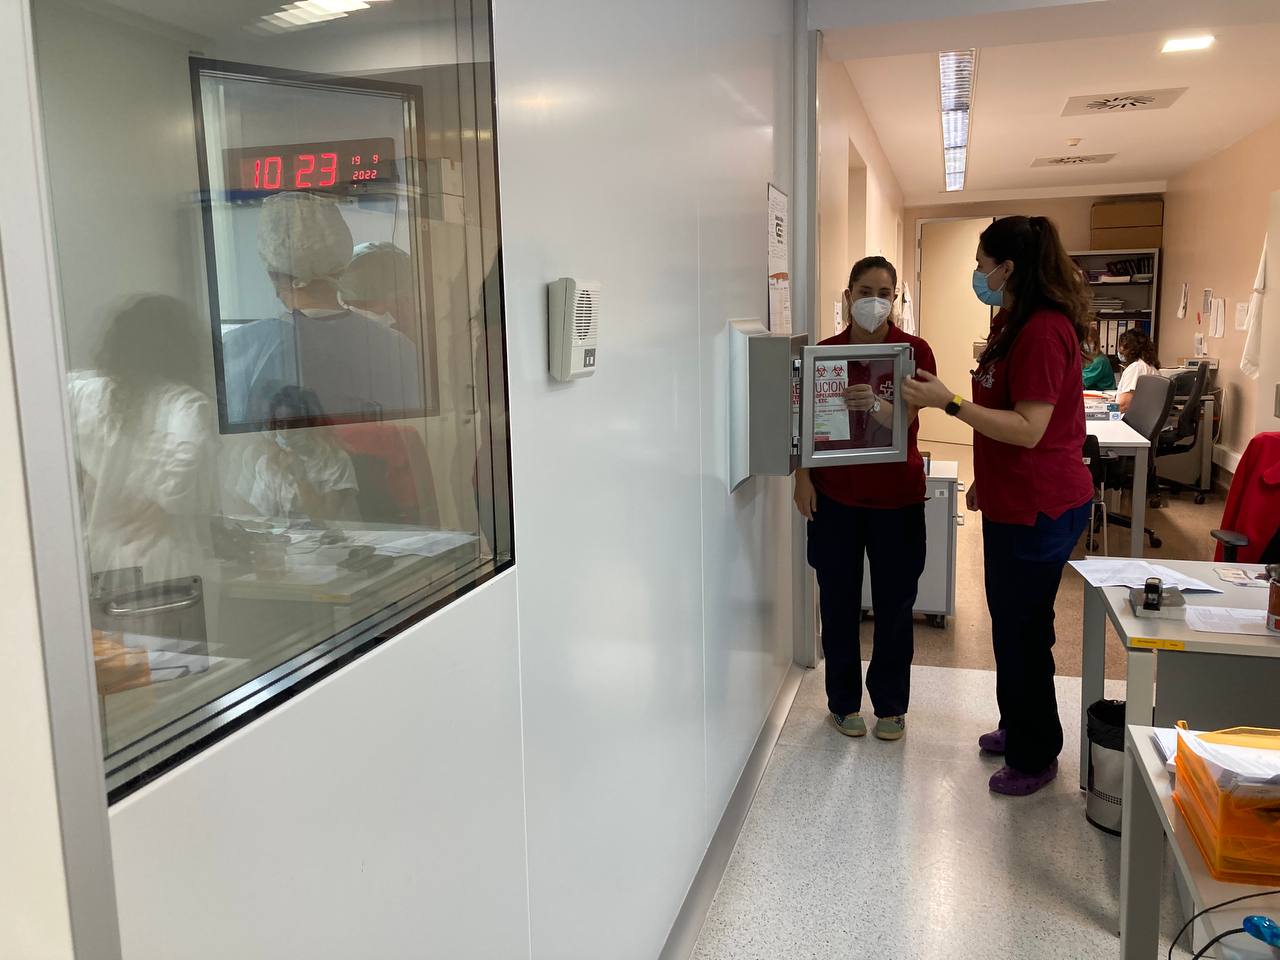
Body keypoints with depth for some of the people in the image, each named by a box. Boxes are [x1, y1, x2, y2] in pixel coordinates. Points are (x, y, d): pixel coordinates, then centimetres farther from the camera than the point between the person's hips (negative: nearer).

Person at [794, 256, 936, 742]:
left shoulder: (914, 351, -4)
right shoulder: (825, 352, 0)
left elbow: (908, 415, -17)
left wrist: (875, 403, -36)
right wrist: (802, 477, -7)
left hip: (896, 494, -1)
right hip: (835, 494, 1)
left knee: (894, 603, 8)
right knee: (839, 602, 8)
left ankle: (890, 705, 26)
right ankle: (844, 701, 25)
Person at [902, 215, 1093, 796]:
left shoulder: (1045, 330, -21)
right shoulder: (1014, 323, 11)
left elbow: (1030, 429, -25)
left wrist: (949, 402, -27)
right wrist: (983, 480, 22)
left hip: (1040, 508, -10)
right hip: (1011, 502, 10)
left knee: (1023, 632, 3)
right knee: (1010, 623, 20)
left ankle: (1035, 756, 20)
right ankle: (1017, 727, 38)